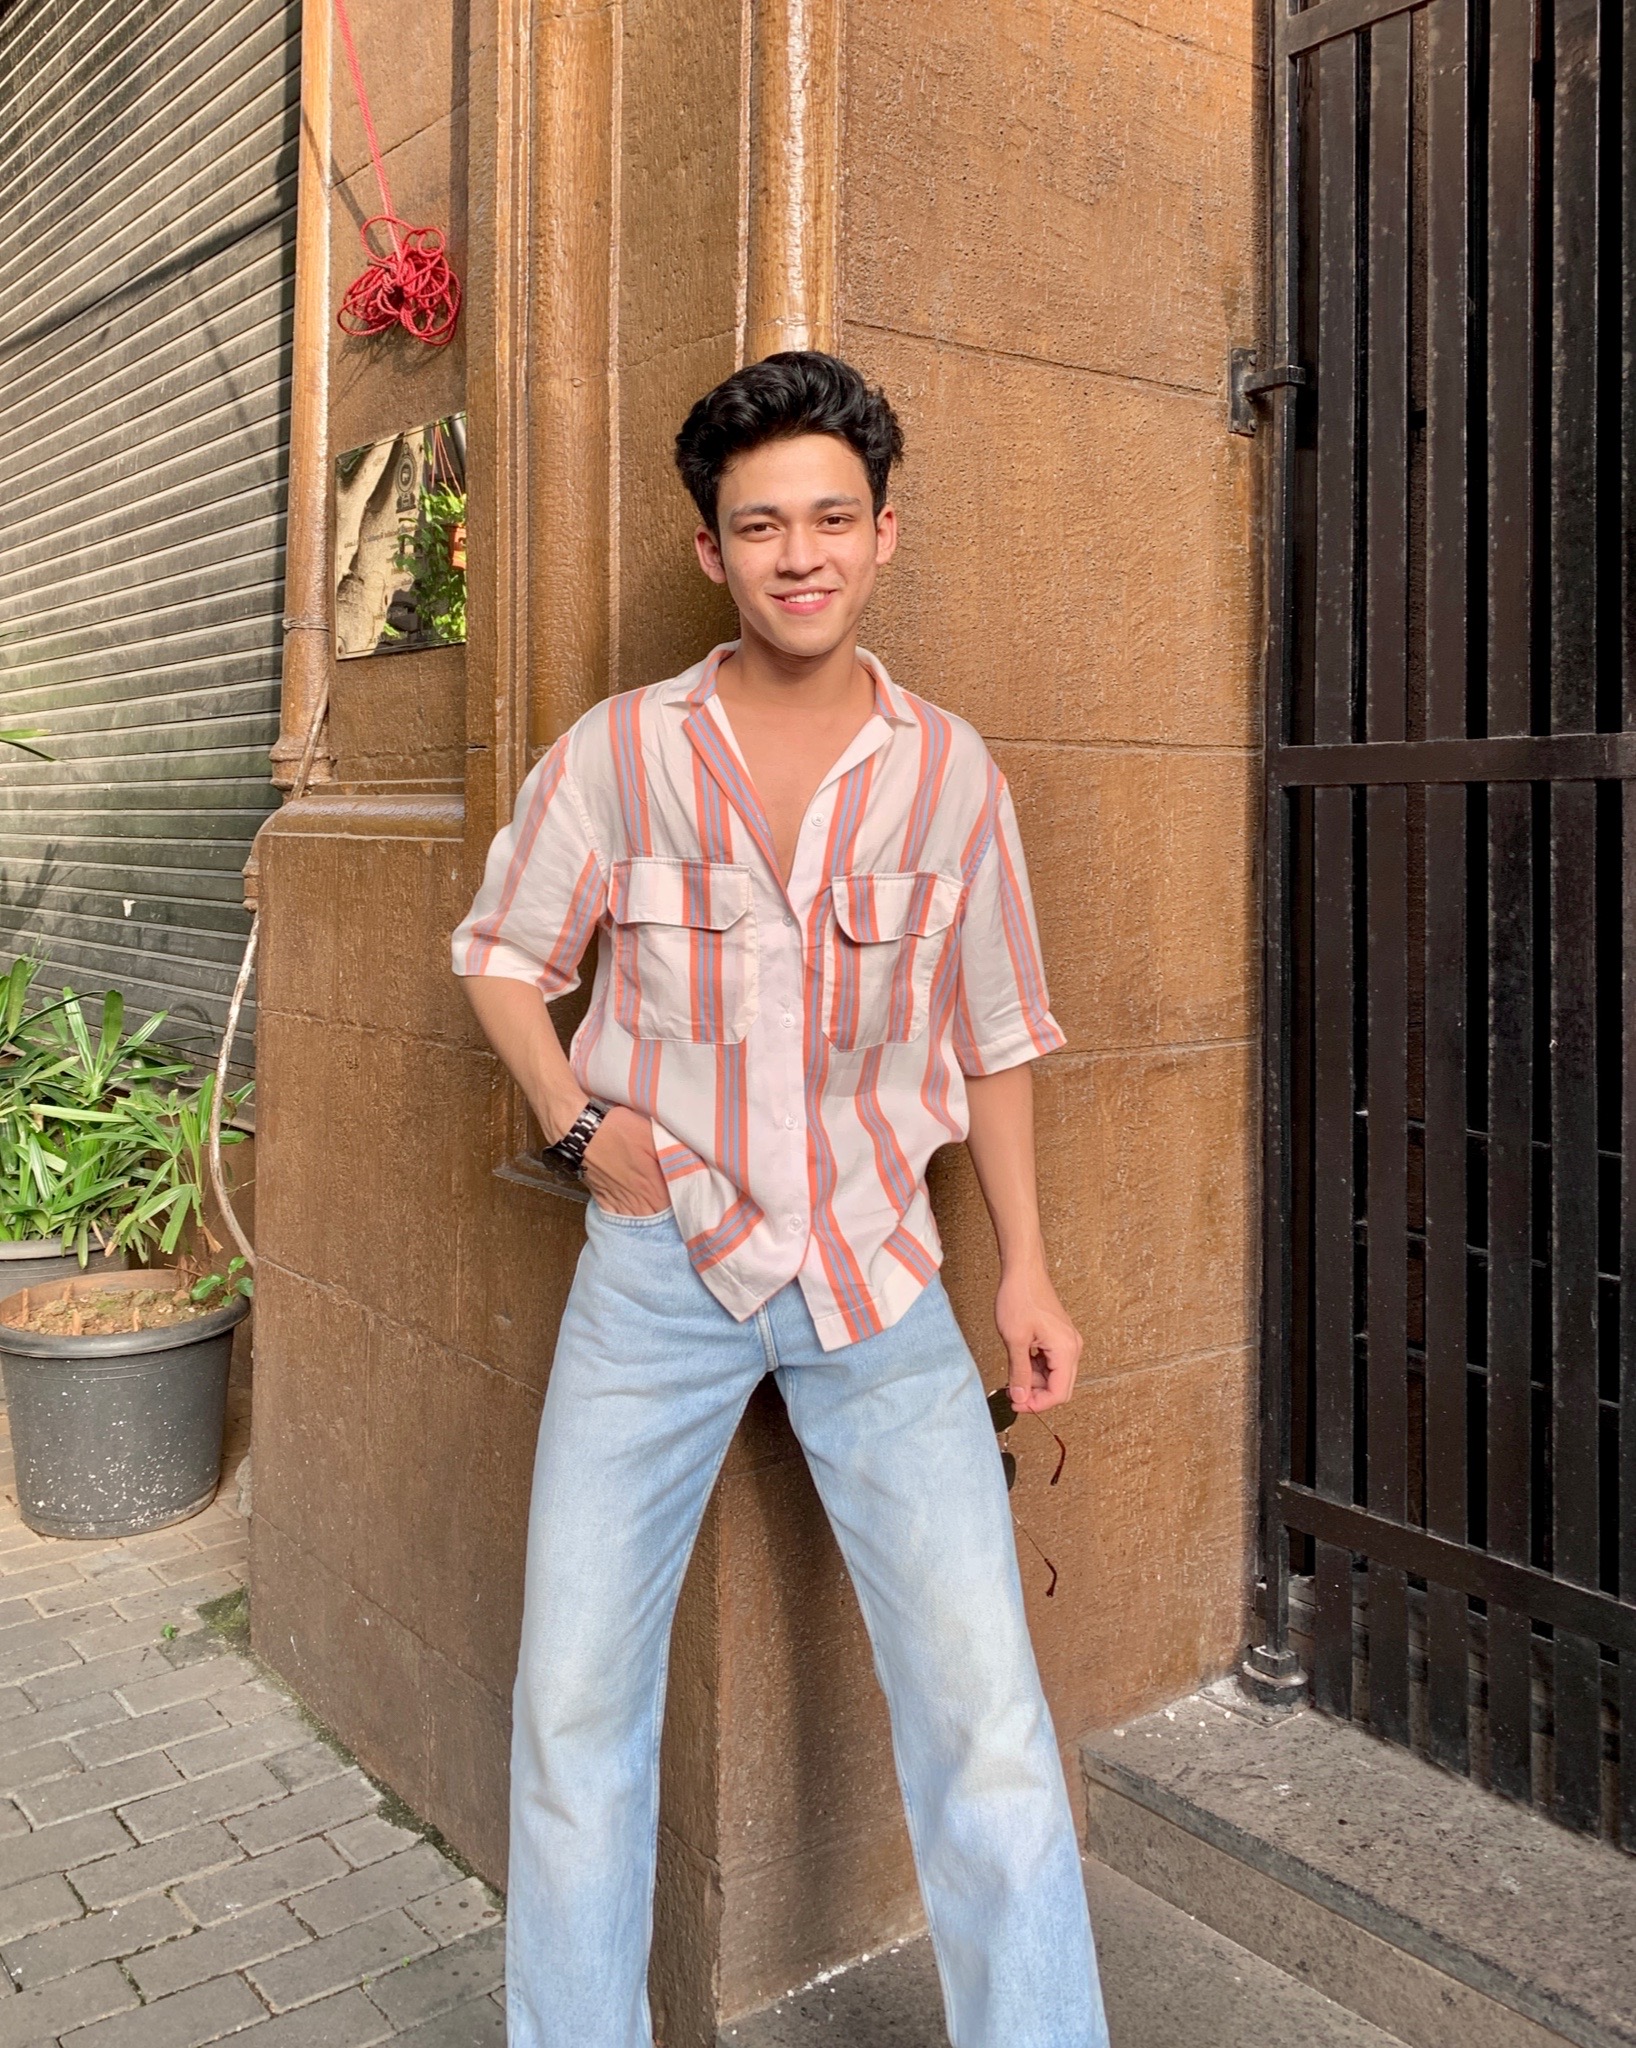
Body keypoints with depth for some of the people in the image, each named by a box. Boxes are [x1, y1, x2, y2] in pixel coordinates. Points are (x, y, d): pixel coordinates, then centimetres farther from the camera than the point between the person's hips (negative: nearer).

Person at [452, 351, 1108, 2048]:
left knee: (986, 1713, -3)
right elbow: (501, 953, 10)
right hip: (656, 1262, 0)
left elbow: (992, 1033, 9)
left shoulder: (949, 772, 0)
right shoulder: (619, 751, -4)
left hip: (879, 1272, 0)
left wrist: (1026, 1268, 5)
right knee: (575, 1702, 9)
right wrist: (577, 1117, -5)